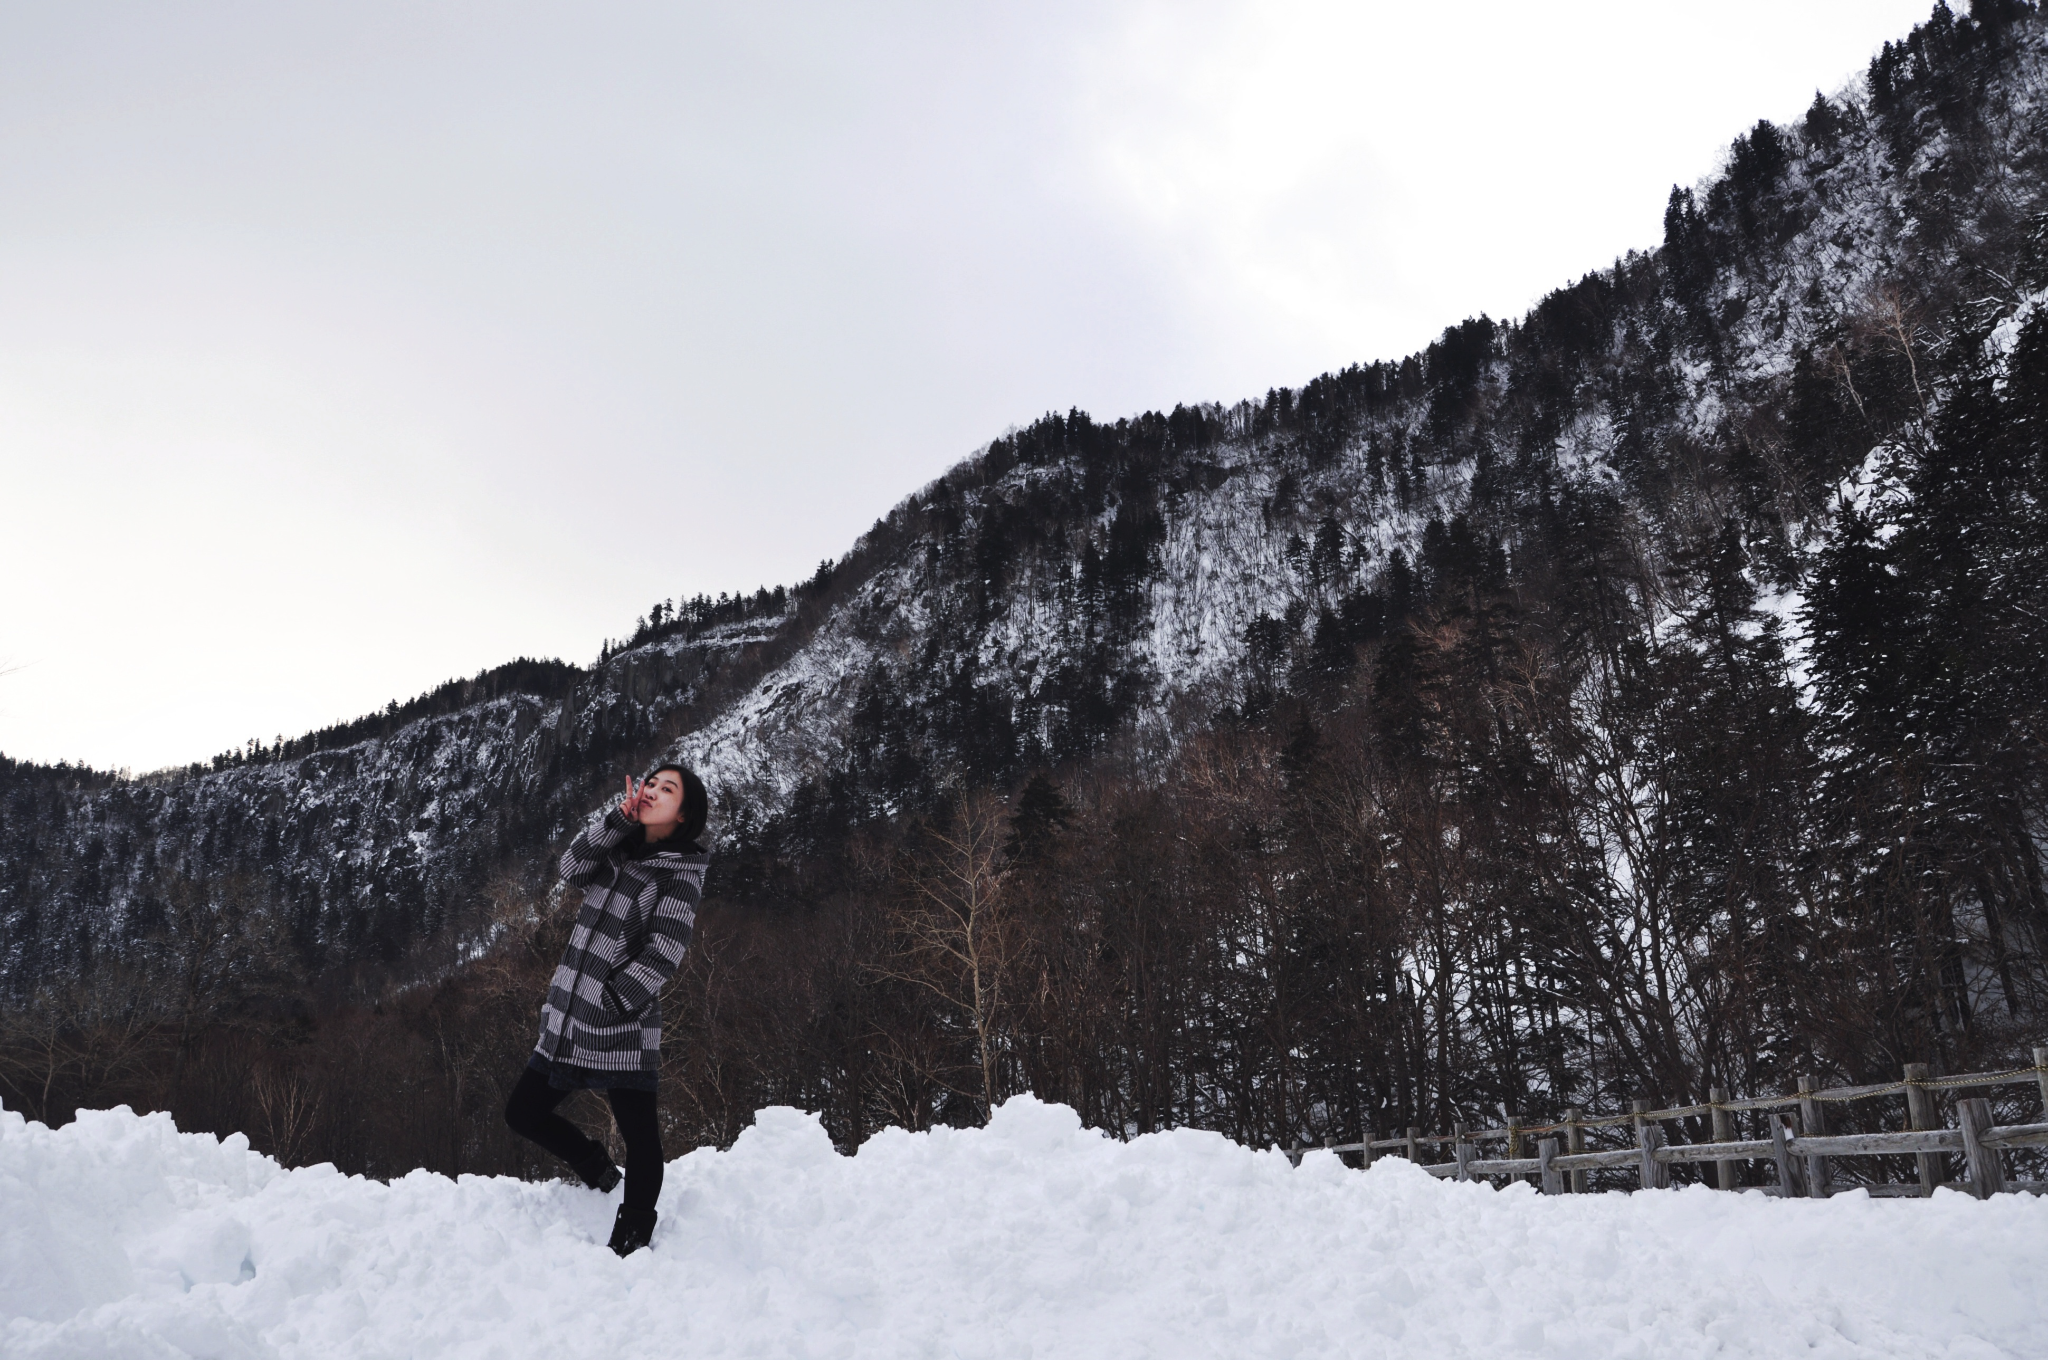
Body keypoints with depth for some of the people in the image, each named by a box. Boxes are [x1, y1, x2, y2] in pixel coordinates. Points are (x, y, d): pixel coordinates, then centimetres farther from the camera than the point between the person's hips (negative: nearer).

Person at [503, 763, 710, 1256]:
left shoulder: (682, 872, -8)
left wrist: (607, 1002, -16)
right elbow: (572, 869, -8)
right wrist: (619, 819, -16)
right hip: (568, 1025, 7)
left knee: (639, 1136, 1)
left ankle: (632, 1240, 15)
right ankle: (597, 1168, 35)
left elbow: (662, 955, -14)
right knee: (523, 1112, 14)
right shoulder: (619, 851, 12)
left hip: (626, 1028, -7)